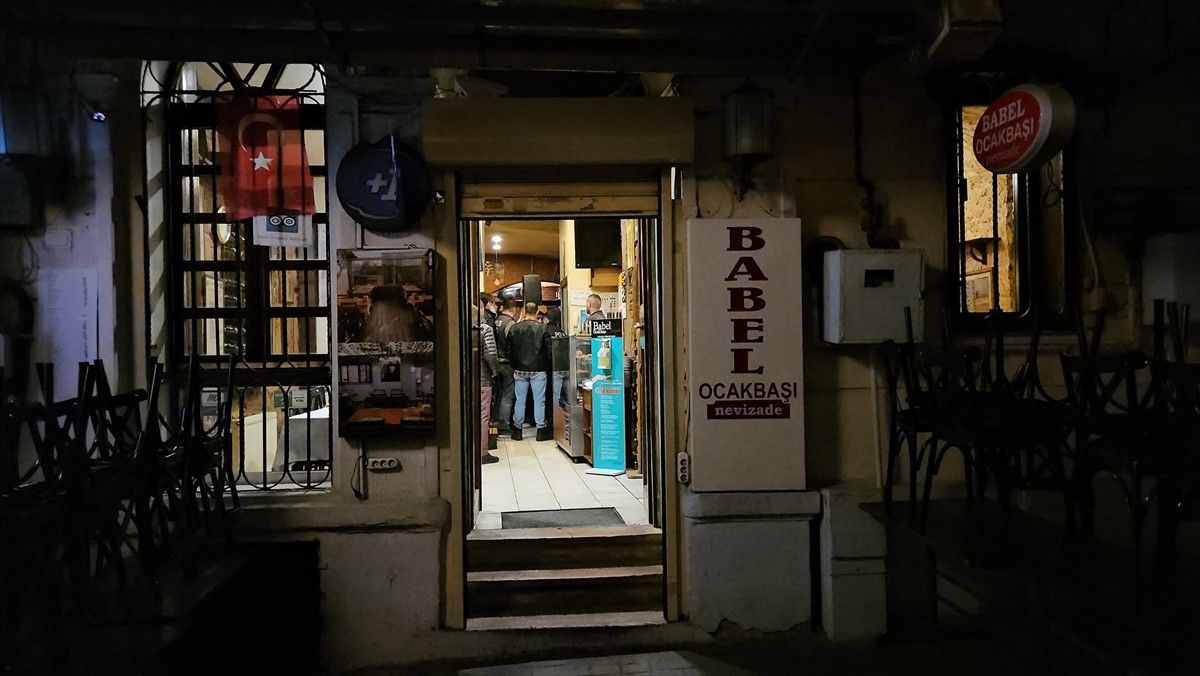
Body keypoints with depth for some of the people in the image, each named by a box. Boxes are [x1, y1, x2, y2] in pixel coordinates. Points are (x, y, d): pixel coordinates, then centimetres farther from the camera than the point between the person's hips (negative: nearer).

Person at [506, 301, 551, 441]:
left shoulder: (514, 328, -2)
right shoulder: (542, 328, -9)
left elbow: (509, 350, 3)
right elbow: (548, 349, -7)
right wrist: (547, 366, 7)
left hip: (519, 370, 2)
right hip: (538, 370, -2)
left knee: (520, 400, 10)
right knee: (539, 400, 5)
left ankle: (517, 430, 15)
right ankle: (541, 429, 7)